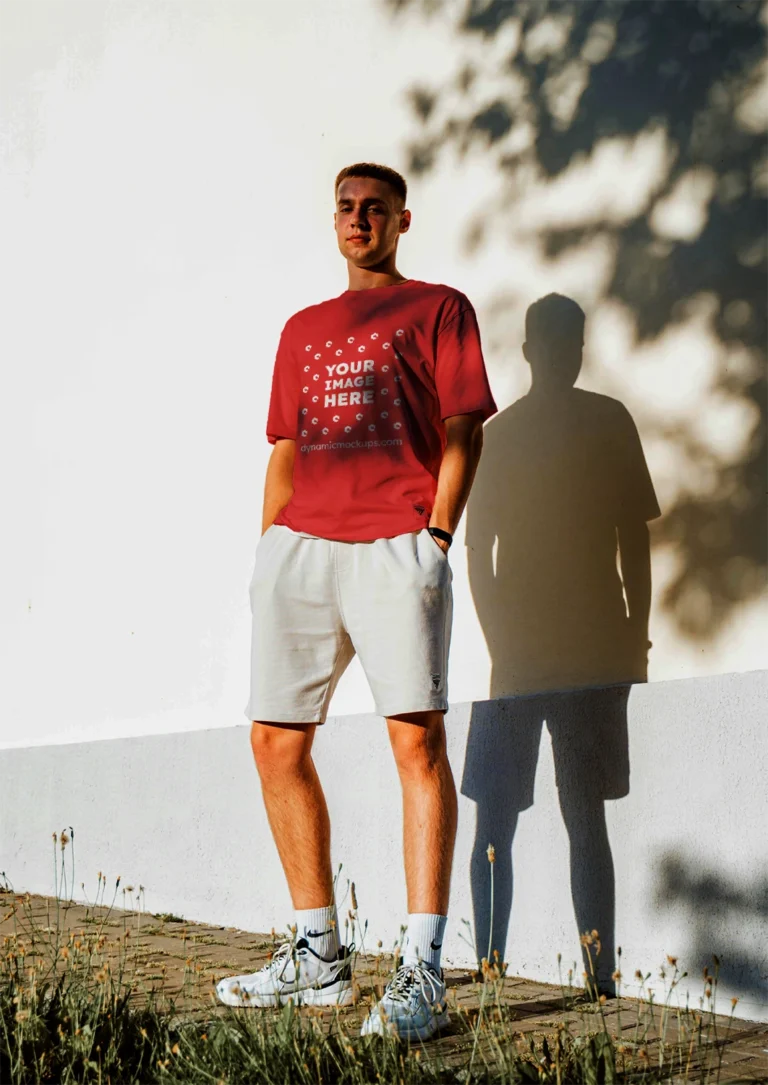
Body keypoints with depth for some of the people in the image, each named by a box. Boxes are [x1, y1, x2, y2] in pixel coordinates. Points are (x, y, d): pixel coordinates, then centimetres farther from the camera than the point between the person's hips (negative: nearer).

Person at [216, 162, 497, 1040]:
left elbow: (462, 431, 1)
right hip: (300, 546, 6)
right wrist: (271, 552, 13)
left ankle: (422, 974, -15)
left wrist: (434, 538, -11)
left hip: (396, 546, -6)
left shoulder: (437, 308, 11)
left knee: (417, 737, -15)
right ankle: (318, 957, 14)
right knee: (276, 741, 3)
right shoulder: (303, 328, 25)